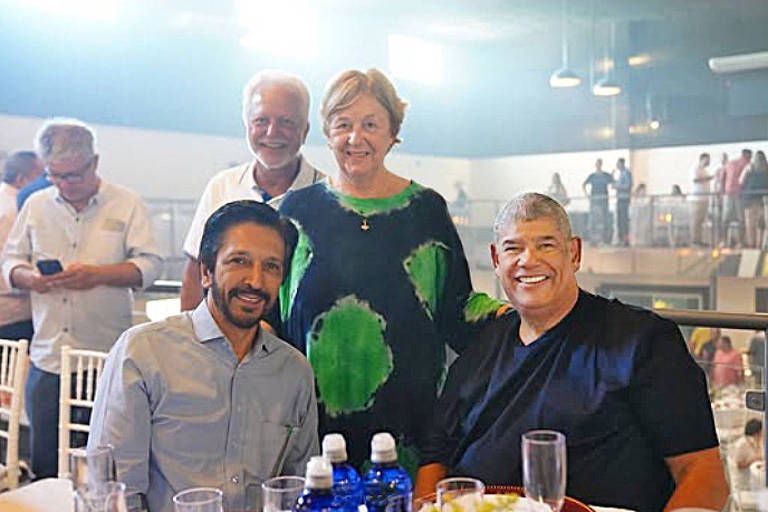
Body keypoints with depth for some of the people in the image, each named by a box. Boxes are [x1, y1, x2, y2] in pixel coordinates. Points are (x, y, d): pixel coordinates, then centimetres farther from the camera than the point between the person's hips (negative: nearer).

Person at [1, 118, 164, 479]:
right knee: (44, 466, 10)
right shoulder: (36, 205, 12)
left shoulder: (127, 204, 1)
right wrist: (30, 279, -7)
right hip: (47, 358, 3)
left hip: (107, 360, -3)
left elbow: (149, 265, -4)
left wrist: (98, 275, -19)